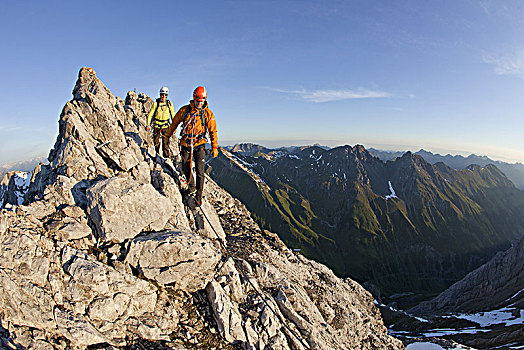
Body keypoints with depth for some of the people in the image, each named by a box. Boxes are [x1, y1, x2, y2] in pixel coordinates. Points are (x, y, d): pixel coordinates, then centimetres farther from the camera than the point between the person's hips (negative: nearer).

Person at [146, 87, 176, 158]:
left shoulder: (169, 104, 1)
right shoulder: (156, 103, -3)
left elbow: (173, 115, 7)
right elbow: (150, 114, 0)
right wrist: (148, 125, -6)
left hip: (165, 125, 0)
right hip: (157, 125, 0)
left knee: (166, 141, -6)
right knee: (156, 141, 4)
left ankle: (166, 156, 3)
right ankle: (157, 153, 27)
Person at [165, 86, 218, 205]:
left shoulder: (208, 113, -3)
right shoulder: (184, 110, 0)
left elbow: (213, 131, -1)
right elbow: (174, 123, 14)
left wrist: (214, 147, -6)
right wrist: (167, 136, 23)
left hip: (199, 145, -2)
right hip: (186, 144, 2)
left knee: (200, 172, -6)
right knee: (185, 168, 9)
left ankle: (199, 195, 5)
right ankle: (191, 186, 35)